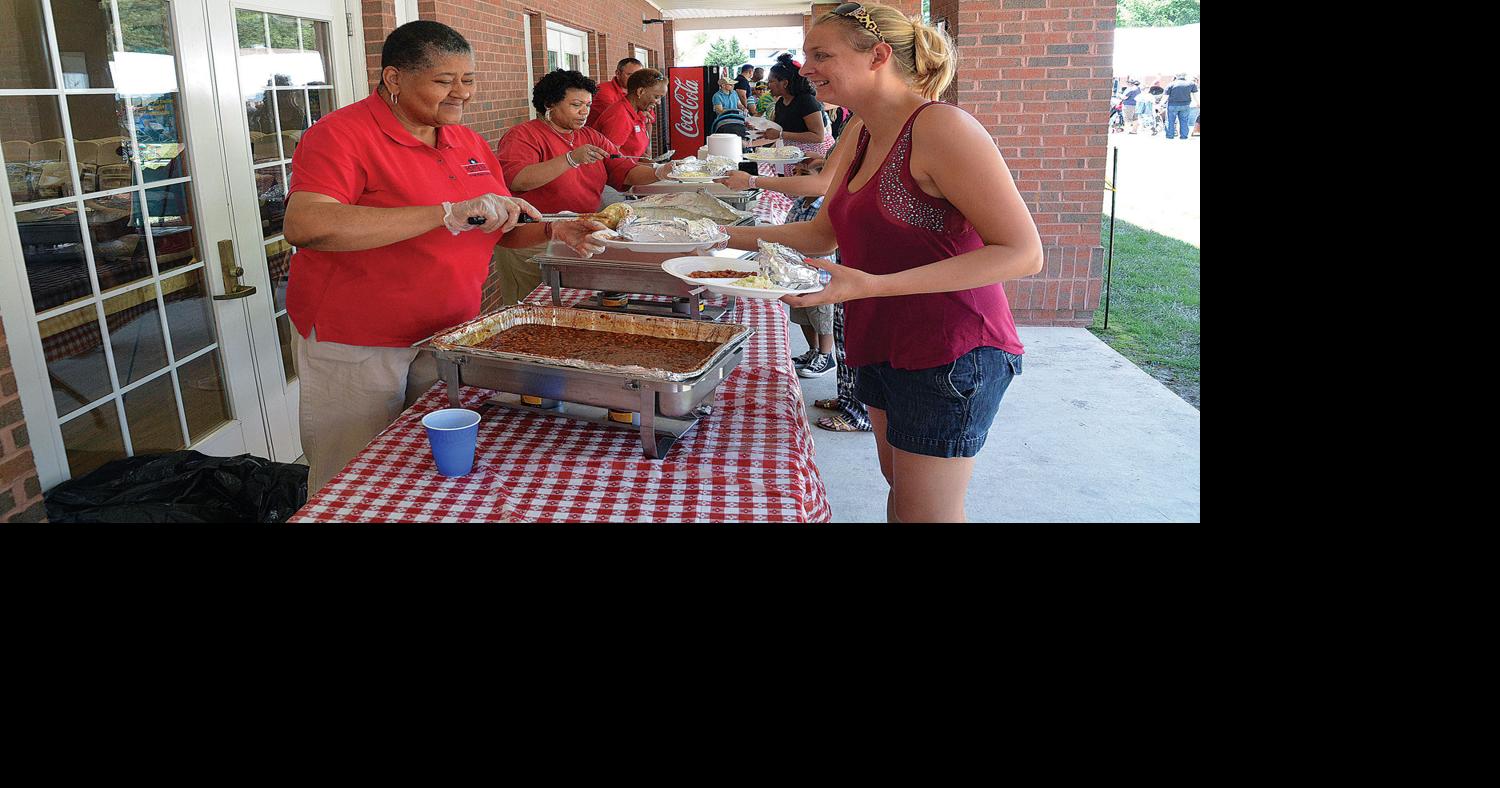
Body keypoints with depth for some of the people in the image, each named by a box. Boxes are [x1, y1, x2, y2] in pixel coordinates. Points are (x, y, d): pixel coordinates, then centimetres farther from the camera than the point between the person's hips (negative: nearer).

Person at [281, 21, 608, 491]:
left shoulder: (469, 143, 9)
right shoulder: (342, 133, -14)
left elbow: (496, 232, 20)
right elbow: (304, 226, -31)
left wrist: (552, 231, -2)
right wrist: (448, 213, -34)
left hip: (448, 338, 6)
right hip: (358, 347, -6)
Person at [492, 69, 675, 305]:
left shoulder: (592, 137, 17)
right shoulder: (524, 135, -5)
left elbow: (625, 170, 11)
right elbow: (514, 179, -23)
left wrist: (657, 173, -10)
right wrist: (571, 159, -26)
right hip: (536, 241, -6)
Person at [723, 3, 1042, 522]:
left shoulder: (939, 126, -19)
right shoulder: (864, 135, 7)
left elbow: (1022, 253, -24)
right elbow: (822, 234, 17)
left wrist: (874, 285, -31)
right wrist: (726, 237, 5)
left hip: (949, 354, -8)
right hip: (881, 346, 9)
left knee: (924, 513, 3)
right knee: (898, 484, 22)